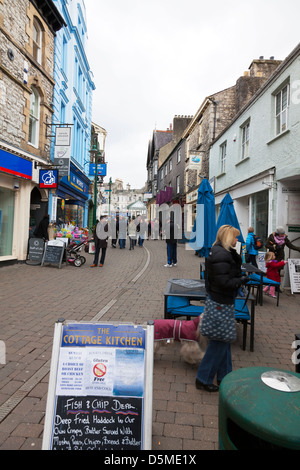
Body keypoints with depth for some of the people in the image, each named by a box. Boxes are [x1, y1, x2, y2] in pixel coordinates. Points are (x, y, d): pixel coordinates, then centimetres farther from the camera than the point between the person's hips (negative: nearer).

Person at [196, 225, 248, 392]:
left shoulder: (221, 252, 10)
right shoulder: (221, 256, -23)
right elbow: (224, 283, -25)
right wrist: (242, 280, -15)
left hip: (223, 302, 11)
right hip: (221, 304, -11)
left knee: (224, 340, 21)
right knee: (219, 342, 1)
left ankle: (224, 375, 37)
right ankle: (203, 380, 15)